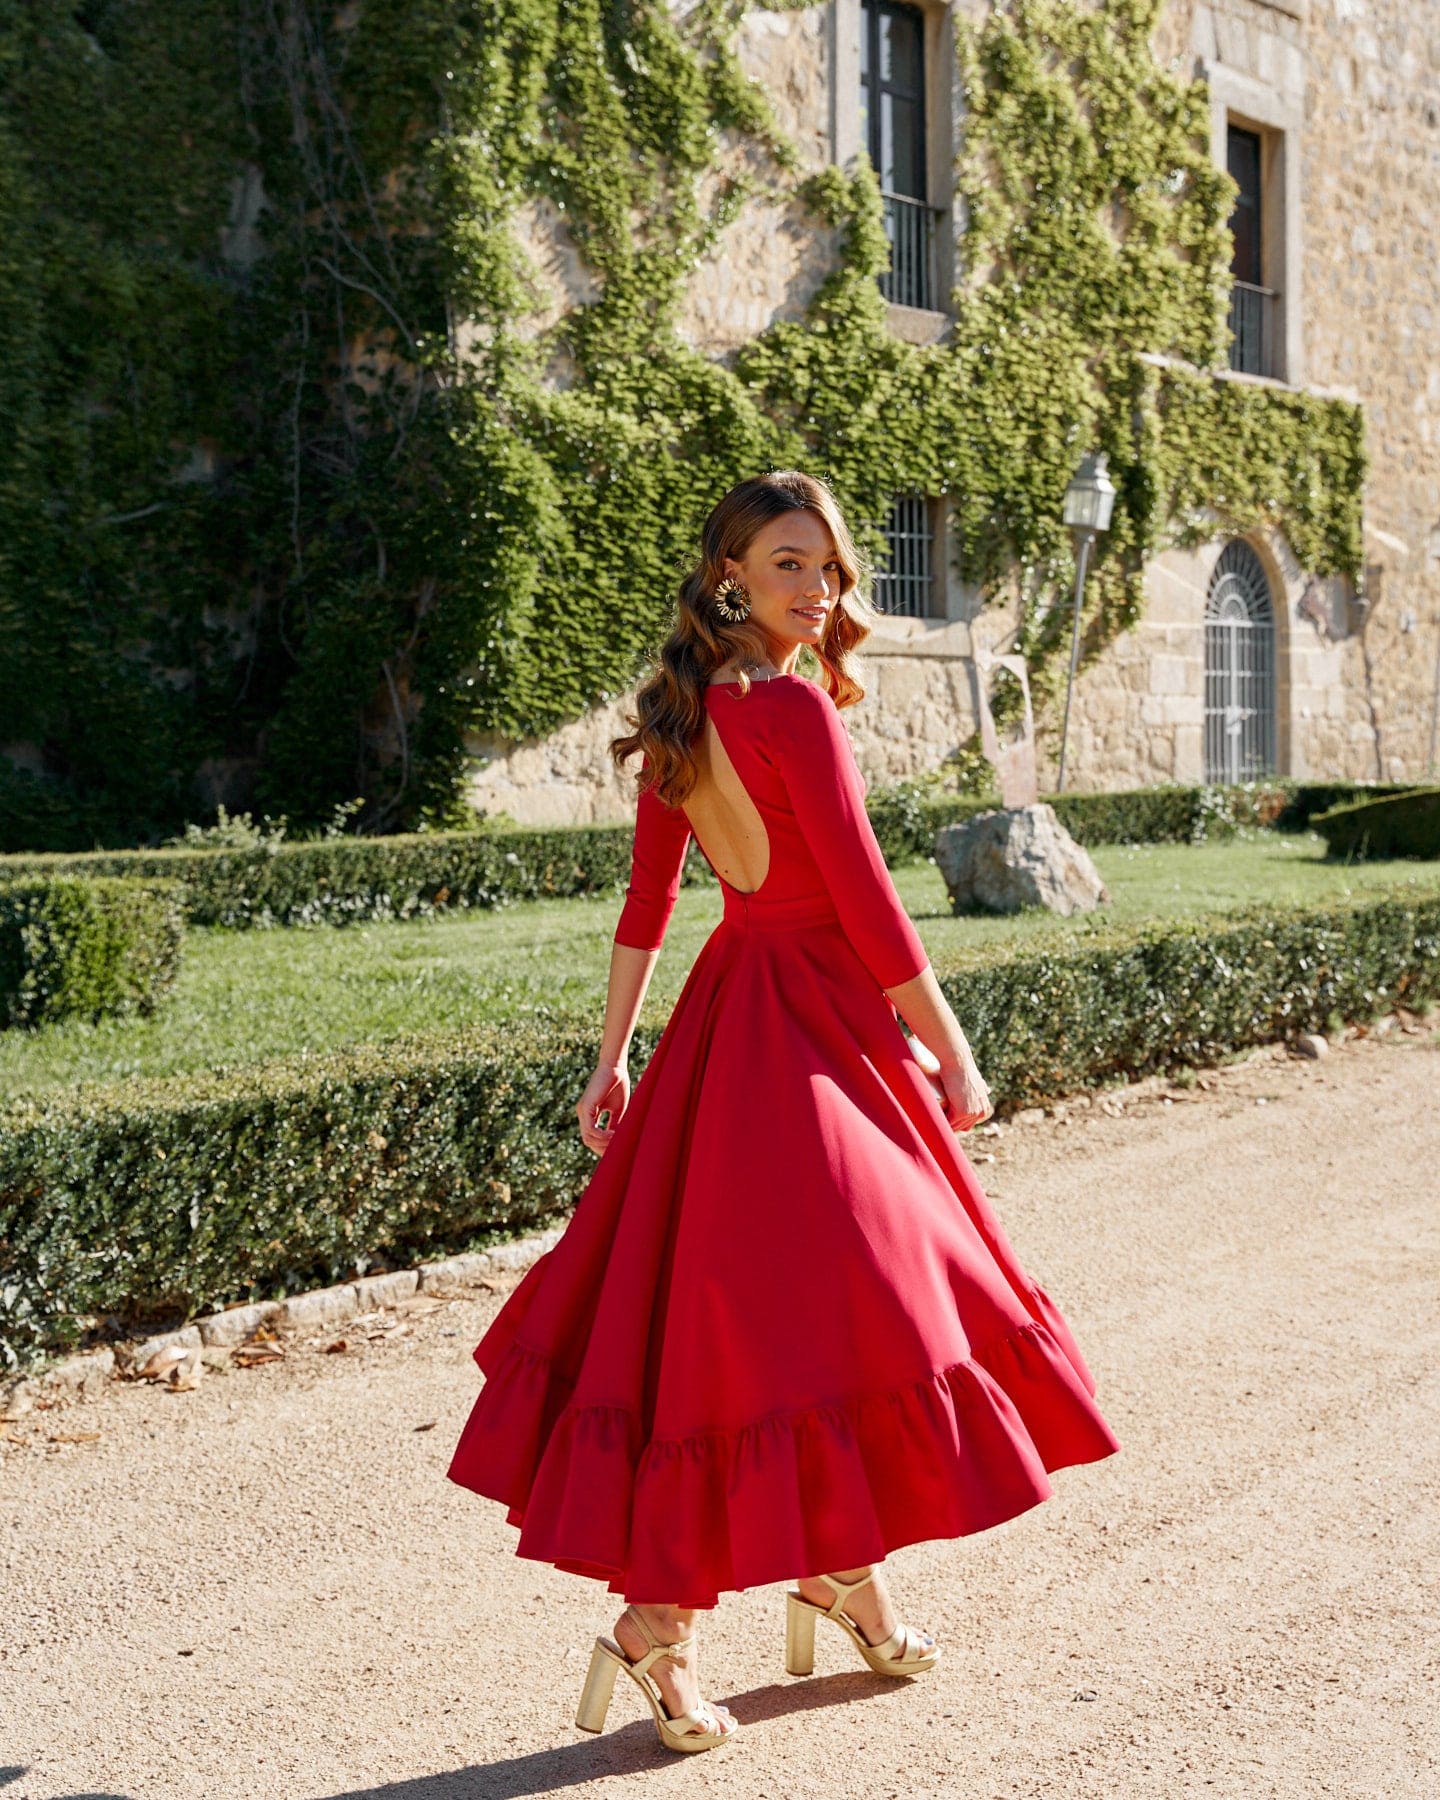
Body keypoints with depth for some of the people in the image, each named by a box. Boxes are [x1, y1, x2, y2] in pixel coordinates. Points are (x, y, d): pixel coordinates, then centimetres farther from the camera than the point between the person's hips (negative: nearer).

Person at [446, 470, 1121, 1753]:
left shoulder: (680, 715, 8)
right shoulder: (792, 707, -17)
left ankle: (840, 1564, 27)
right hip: (813, 1026, -9)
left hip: (735, 1007, 9)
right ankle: (657, 1622, -4)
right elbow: (866, 896, -18)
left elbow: (647, 900, 11)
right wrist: (951, 1054, -11)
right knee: (817, 1300, -5)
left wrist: (612, 1059, 14)